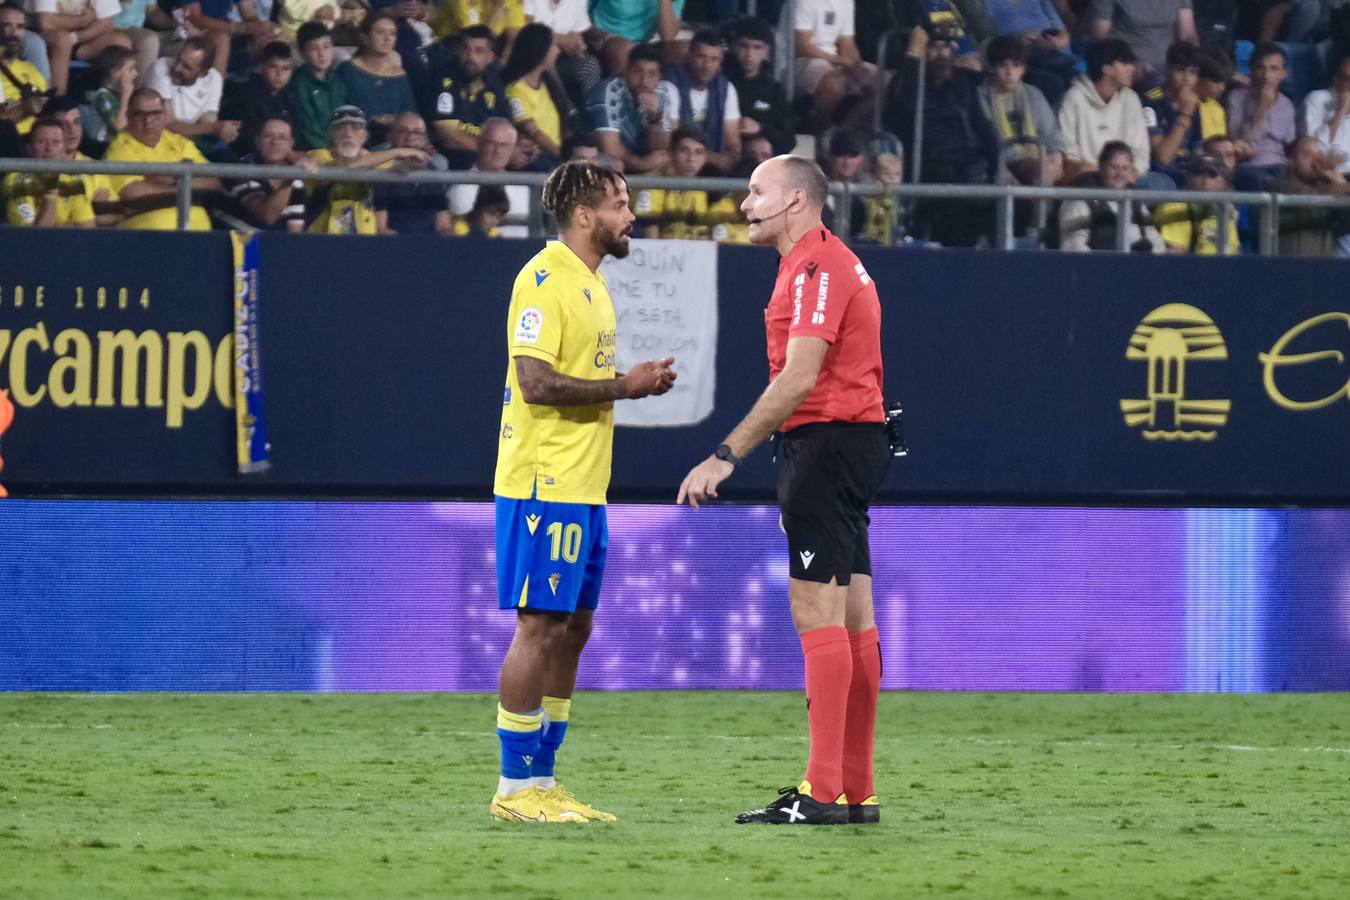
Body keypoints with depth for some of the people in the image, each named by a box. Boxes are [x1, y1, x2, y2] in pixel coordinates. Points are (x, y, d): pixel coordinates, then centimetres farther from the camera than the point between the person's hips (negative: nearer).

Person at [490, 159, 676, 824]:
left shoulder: (589, 281, 18)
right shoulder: (544, 279, -13)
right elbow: (536, 381, -21)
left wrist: (637, 380, 6)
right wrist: (624, 386, -15)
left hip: (581, 490, 10)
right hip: (545, 487, -10)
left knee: (572, 630, 10)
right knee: (539, 627, -8)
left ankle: (542, 779, 15)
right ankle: (515, 787, -4)